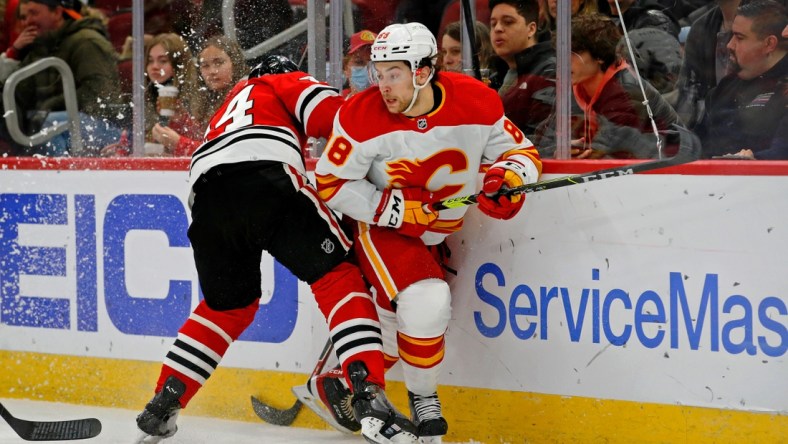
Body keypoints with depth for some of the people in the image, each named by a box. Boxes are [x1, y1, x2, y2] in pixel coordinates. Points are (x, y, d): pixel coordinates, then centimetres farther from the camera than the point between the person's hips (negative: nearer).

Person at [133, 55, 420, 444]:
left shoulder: (232, 102, 43)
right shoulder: (290, 84, 25)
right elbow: (337, 118, 4)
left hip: (206, 192, 6)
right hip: (265, 181, -6)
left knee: (228, 304, 25)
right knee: (337, 276, 1)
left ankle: (161, 409, 21)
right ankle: (370, 401, -16)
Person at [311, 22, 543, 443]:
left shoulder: (477, 102, -17)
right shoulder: (362, 117, -24)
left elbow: (522, 152, -5)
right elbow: (331, 184, -16)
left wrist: (509, 175, -29)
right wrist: (393, 207, -26)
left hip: (437, 232, 5)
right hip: (379, 227, -5)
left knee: (395, 318, 15)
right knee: (425, 301, -24)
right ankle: (422, 398, -1)